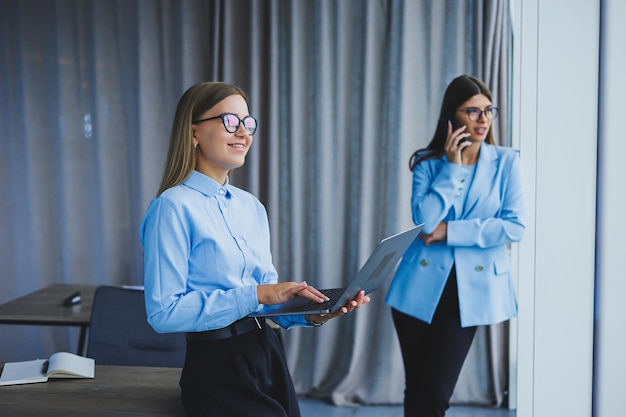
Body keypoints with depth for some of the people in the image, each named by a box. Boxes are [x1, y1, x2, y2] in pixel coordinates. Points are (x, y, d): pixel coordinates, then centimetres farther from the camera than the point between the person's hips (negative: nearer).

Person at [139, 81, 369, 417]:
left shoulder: (252, 207, 9)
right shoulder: (173, 207, -13)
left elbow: (268, 295, 11)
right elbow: (163, 312, -20)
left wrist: (311, 314, -8)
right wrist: (256, 295, -22)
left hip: (268, 356, 7)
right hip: (216, 368, -7)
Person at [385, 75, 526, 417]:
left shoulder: (506, 162, 0)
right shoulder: (428, 162, 1)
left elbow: (514, 227, -10)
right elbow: (425, 221, -14)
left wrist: (451, 231, -13)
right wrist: (453, 167, -12)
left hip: (471, 288, -1)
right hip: (421, 286, 1)